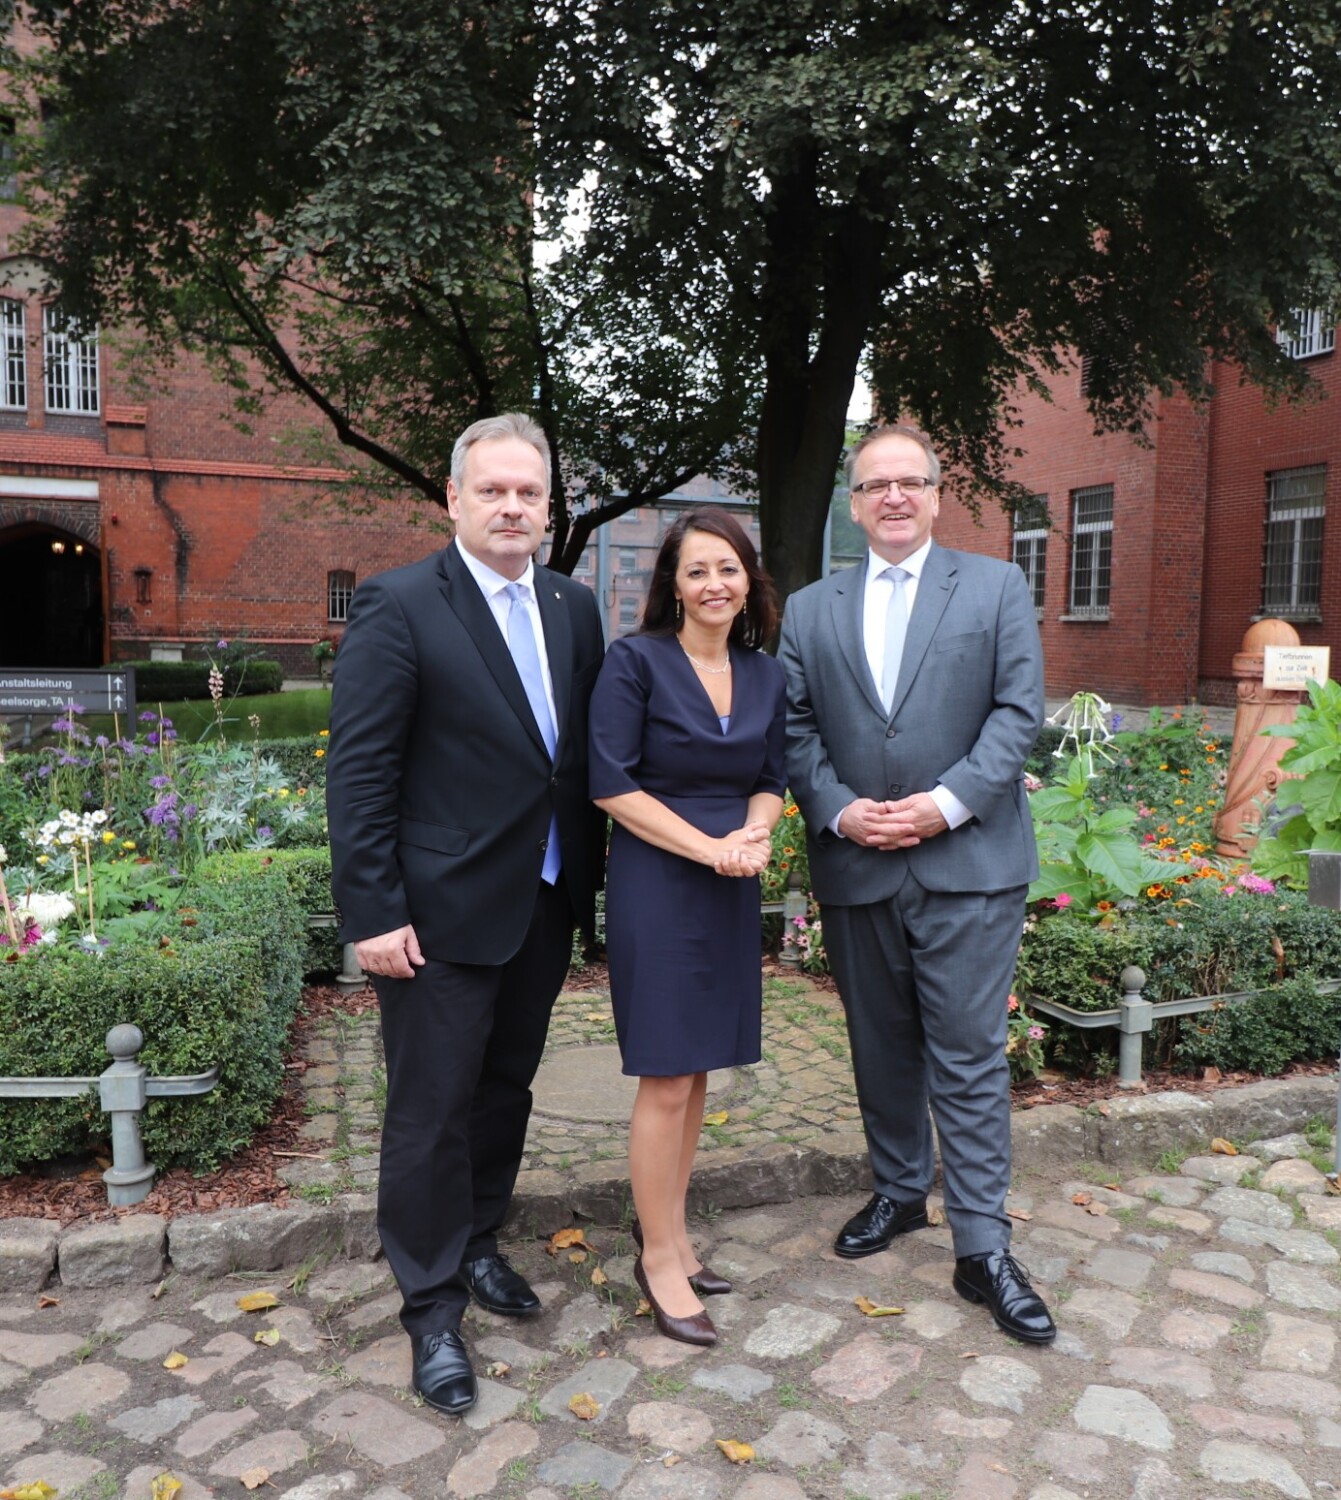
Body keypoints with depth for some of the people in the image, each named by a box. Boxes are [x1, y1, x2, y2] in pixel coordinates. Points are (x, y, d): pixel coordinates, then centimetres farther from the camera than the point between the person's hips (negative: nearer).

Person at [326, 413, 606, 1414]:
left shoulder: (575, 608, 7)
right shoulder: (398, 606, -11)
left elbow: (587, 754, 11)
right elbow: (360, 770, -13)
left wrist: (589, 876, 9)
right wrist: (372, 912, -16)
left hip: (546, 906, 6)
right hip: (443, 912, -6)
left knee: (506, 1088, 20)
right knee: (432, 1109, 6)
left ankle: (477, 1243, 41)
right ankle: (433, 1308, 24)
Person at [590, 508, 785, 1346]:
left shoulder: (765, 675, 8)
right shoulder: (636, 662, -9)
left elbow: (771, 780, 12)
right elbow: (612, 784, -13)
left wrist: (755, 833, -10)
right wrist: (710, 845, -17)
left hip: (733, 892, 6)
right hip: (657, 885, -5)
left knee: (698, 1068, 14)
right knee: (666, 1080, 0)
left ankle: (672, 1228, 31)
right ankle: (658, 1257, 18)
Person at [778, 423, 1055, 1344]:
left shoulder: (997, 587, 4)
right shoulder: (811, 610, 11)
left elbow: (1019, 712, -4)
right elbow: (797, 729, 5)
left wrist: (948, 802, -14)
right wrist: (838, 810, -10)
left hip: (969, 862, -3)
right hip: (856, 867, 3)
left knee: (970, 1056, 0)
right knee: (882, 1049, 16)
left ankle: (983, 1247, 12)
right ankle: (901, 1191, 36)